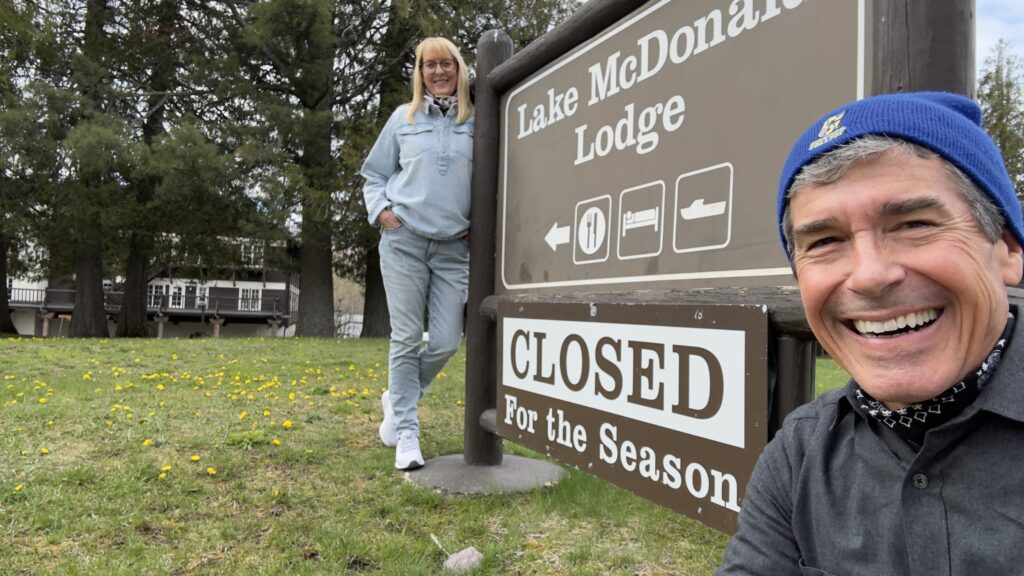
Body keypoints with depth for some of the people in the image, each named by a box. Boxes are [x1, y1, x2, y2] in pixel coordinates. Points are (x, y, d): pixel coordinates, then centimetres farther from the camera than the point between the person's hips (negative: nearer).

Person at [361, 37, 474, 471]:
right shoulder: (403, 118, 8)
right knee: (406, 338, 1)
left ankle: (397, 398, 27)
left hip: (454, 248, 1)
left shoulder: (477, 122, 7)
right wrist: (380, 210, -2)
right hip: (403, 241, -1)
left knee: (446, 342, -1)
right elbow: (375, 174, 15)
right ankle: (407, 432, 12)